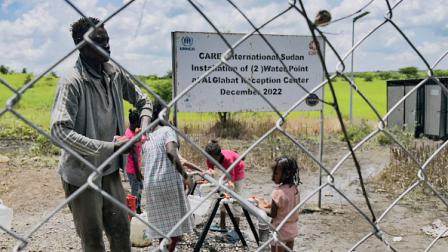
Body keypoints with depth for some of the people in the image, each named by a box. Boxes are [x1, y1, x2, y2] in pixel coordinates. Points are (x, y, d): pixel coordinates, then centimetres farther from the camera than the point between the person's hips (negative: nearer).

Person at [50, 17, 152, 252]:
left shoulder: (115, 74, 0)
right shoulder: (71, 83, -19)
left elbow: (143, 101, 14)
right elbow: (60, 131, -28)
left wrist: (144, 126, -8)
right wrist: (110, 147, -28)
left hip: (110, 170, 6)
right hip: (82, 174, -6)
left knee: (121, 232, 13)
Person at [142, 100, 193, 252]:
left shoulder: (147, 137, 15)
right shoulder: (167, 130, -4)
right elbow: (171, 152, -22)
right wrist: (184, 175, -15)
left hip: (150, 184, 6)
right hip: (169, 181, -6)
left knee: (162, 223, 15)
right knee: (176, 224, 5)